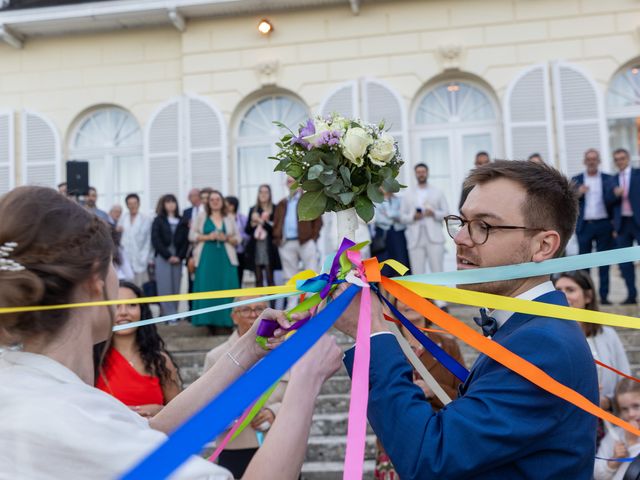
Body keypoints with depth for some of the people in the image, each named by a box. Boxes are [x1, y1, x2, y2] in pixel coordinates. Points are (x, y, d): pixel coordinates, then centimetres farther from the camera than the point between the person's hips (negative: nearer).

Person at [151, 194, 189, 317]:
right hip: (162, 258, -2)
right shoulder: (158, 221, 6)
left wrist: (179, 256, -5)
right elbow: (155, 240, -1)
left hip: (177, 258, 2)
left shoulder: (182, 222, 12)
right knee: (165, 287, -7)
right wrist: (168, 256, -8)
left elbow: (186, 240, 8)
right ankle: (169, 315, -7)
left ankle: (174, 314, 5)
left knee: (175, 287, 0)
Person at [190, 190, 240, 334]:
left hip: (225, 258, 1)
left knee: (225, 289, -5)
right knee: (207, 289, -5)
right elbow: (192, 235, 4)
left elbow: (237, 239, 12)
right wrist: (208, 237, -9)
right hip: (207, 258, -1)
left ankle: (224, 323, -3)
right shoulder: (201, 217, 10)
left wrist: (226, 238, -7)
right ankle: (211, 322, -2)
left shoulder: (229, 219, 14)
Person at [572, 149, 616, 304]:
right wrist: (578, 193, -16)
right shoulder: (576, 180, 9)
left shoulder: (608, 179, 9)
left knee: (604, 262, 1)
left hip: (603, 225, 0)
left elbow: (611, 200, 0)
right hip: (584, 226, 0)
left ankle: (604, 296, 5)